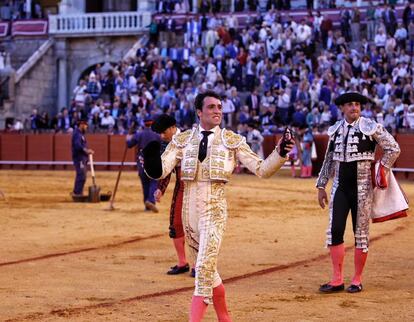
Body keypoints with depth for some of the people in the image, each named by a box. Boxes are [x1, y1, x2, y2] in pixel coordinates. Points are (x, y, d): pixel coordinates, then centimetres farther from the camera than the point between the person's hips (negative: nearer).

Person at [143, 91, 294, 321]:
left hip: (214, 209, -3)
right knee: (208, 269, 14)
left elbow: (261, 169, -3)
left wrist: (280, 154, -21)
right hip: (189, 209, 3)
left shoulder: (232, 140, 1)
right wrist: (152, 163, -27)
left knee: (205, 268, -16)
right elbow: (161, 170, -4)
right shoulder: (183, 139, 6)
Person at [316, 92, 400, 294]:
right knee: (335, 231, -1)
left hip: (362, 188, -4)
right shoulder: (335, 130, 8)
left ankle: (357, 280, 12)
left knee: (361, 233, 2)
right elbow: (329, 160, 15)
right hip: (340, 187, 4)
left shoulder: (371, 127, -6)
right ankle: (337, 280, 5)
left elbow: (393, 149, -2)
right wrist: (321, 186, 14)